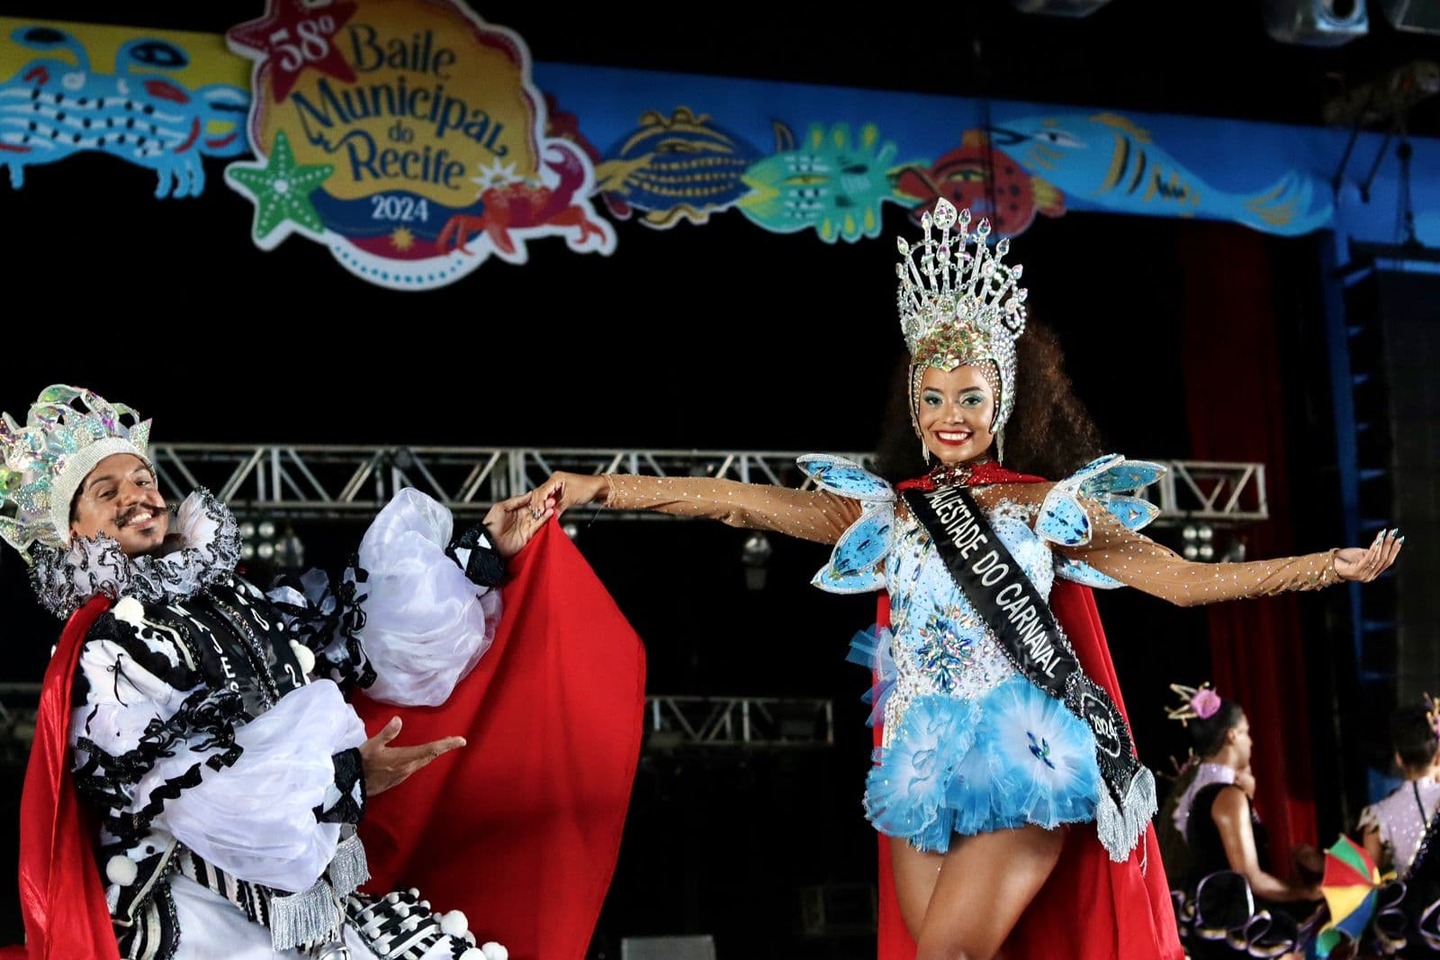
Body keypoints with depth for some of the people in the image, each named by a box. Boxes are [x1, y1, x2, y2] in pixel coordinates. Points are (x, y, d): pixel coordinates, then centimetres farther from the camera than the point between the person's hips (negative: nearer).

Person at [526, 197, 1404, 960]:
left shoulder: (1048, 505, 5)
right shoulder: (886, 509, 8)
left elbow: (1185, 578, 3)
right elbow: (741, 502, 2)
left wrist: (1330, 567, -5)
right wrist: (594, 489, -5)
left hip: (1025, 764, -2)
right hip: (923, 769, 3)